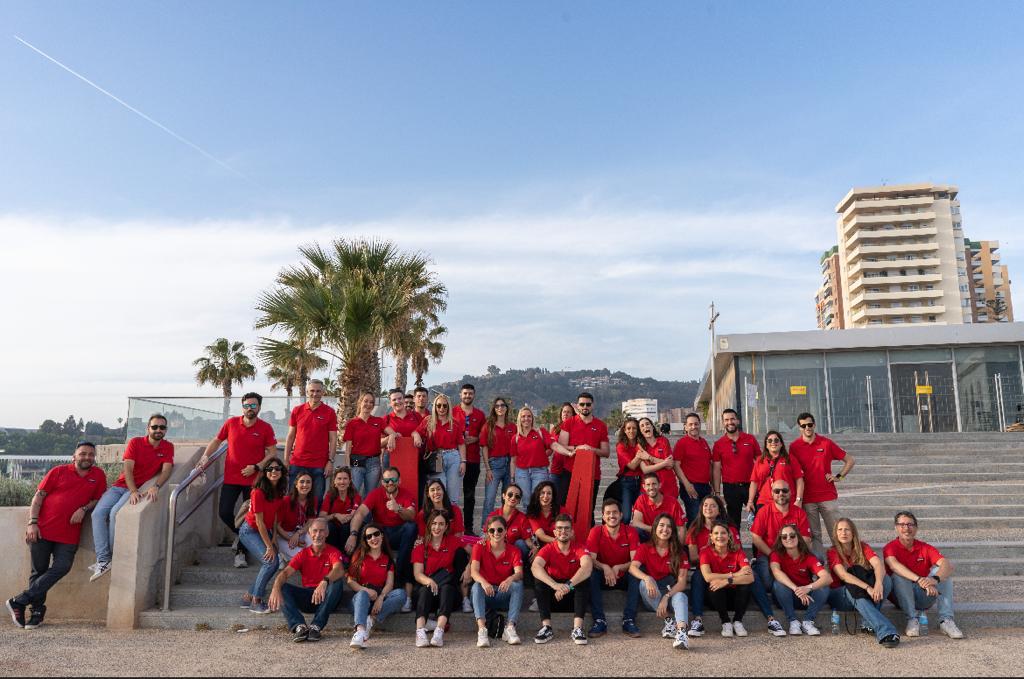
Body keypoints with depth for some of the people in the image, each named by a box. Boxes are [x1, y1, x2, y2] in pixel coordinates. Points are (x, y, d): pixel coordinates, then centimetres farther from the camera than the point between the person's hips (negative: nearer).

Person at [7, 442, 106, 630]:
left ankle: (19, 601, 1)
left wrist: (84, 509, -9)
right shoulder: (59, 472, 4)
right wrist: (32, 523, -6)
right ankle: (37, 610, 19)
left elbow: (98, 500, 11)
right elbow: (38, 496, 3)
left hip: (68, 535, 1)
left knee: (62, 567, -12)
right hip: (42, 530, -1)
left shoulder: (98, 475, 8)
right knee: (39, 570, 5)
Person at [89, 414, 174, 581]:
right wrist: (133, 491, -22)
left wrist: (156, 486, -29)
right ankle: (103, 560, -20)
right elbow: (128, 469, -9)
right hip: (121, 485, 2)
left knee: (115, 513, -27)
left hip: (140, 488, -2)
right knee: (97, 513, -19)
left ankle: (113, 558, -16)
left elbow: (166, 470, -9)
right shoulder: (135, 442, -1)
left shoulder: (168, 447, 1)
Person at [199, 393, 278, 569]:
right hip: (231, 478, 2)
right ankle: (240, 534, 29)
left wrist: (256, 467, -14)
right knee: (224, 513, -2)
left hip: (253, 480, -2)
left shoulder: (266, 428, -6)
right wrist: (205, 457, 0)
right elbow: (216, 441, 12)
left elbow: (272, 452, -4)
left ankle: (240, 552, 16)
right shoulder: (231, 423, 0)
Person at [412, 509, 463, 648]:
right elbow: (417, 574, -4)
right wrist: (429, 581, -26)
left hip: (447, 586, 0)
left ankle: (439, 631, -48)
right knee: (425, 590, -33)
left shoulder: (454, 542, 9)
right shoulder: (420, 547, 7)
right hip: (426, 586, 0)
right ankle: (420, 631, -50)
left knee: (447, 589, -34)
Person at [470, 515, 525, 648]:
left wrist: (510, 579, -43)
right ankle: (481, 629, -45)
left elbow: (519, 573, -18)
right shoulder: (480, 547, -4)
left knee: (518, 584, -27)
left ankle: (510, 628, -33)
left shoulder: (513, 551, -1)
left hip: (504, 594, 1)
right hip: (485, 594, -1)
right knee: (476, 586, -32)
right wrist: (483, 582, -42)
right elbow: (474, 571, -19)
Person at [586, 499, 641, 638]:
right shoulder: (596, 532, -8)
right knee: (591, 574, -29)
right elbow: (591, 559, -16)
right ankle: (599, 620, -25)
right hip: (604, 578, 0)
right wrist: (604, 567, -36)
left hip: (624, 577, 0)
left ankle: (629, 620, -25)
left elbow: (635, 561, -15)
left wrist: (618, 568, -32)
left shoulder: (631, 532, -8)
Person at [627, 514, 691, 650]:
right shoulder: (644, 548, 0)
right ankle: (669, 620, -26)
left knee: (680, 596, -33)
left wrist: (666, 597, -28)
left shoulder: (679, 552, 0)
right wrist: (647, 578, -40)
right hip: (651, 597, 1)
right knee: (644, 582, -31)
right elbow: (633, 567, -19)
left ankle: (681, 631, -56)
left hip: (672, 591, 0)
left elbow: (682, 581, -11)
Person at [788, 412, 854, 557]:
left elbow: (850, 460, 12)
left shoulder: (827, 443, 3)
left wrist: (839, 476, 1)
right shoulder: (794, 447, 3)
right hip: (807, 499, 0)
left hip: (828, 496, 0)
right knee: (814, 535, 4)